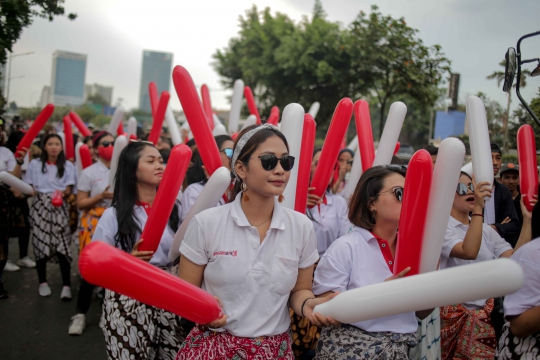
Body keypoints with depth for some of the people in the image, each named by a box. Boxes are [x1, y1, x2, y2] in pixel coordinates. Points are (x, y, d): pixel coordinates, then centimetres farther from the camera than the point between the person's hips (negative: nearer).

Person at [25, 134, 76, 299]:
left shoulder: (68, 166, 7)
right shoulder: (35, 164, 7)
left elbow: (69, 188, 3)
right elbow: (28, 186, 10)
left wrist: (63, 192, -17)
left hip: (59, 207, -1)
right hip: (40, 206, 1)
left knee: (62, 244, -9)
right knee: (40, 243, -1)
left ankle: (66, 285, -7)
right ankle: (43, 282, 15)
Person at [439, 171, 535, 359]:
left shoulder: (486, 229, 9)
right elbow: (469, 252, -28)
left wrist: (527, 219, -8)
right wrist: (478, 209, -30)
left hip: (484, 311, 6)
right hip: (454, 312, -5)